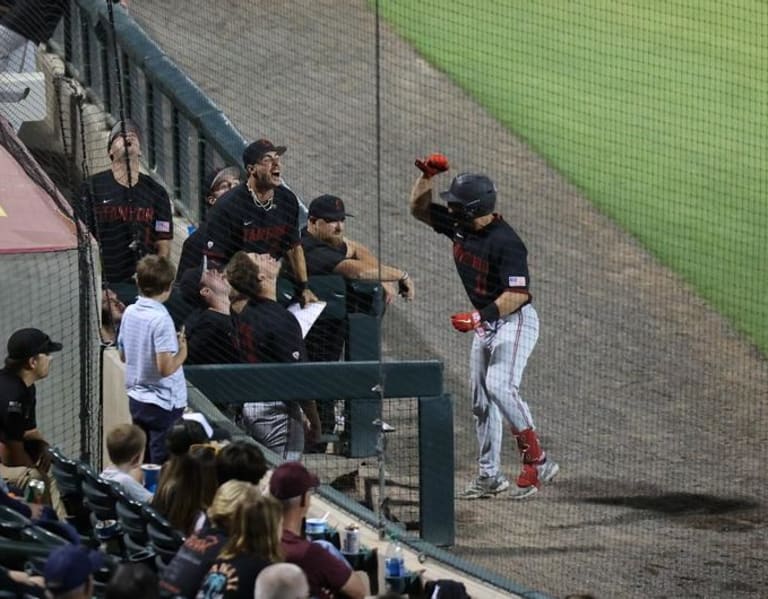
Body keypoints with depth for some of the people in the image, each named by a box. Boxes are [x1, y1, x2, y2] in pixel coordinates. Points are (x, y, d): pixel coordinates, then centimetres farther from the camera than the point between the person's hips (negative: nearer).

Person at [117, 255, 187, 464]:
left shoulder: (130, 312, 1)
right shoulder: (161, 320, -21)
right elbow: (165, 368, -26)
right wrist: (182, 352, -7)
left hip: (136, 398, 7)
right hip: (163, 403, -7)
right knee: (162, 465, 0)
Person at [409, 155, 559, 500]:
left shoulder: (504, 242, -24)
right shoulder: (459, 226, 0)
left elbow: (518, 294, -28)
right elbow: (418, 208, 13)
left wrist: (478, 317, -35)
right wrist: (427, 175, -4)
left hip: (515, 320, -9)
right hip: (485, 322, 9)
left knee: (499, 385, -26)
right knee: (481, 399, 10)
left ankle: (537, 462, -22)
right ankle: (489, 477, 19)